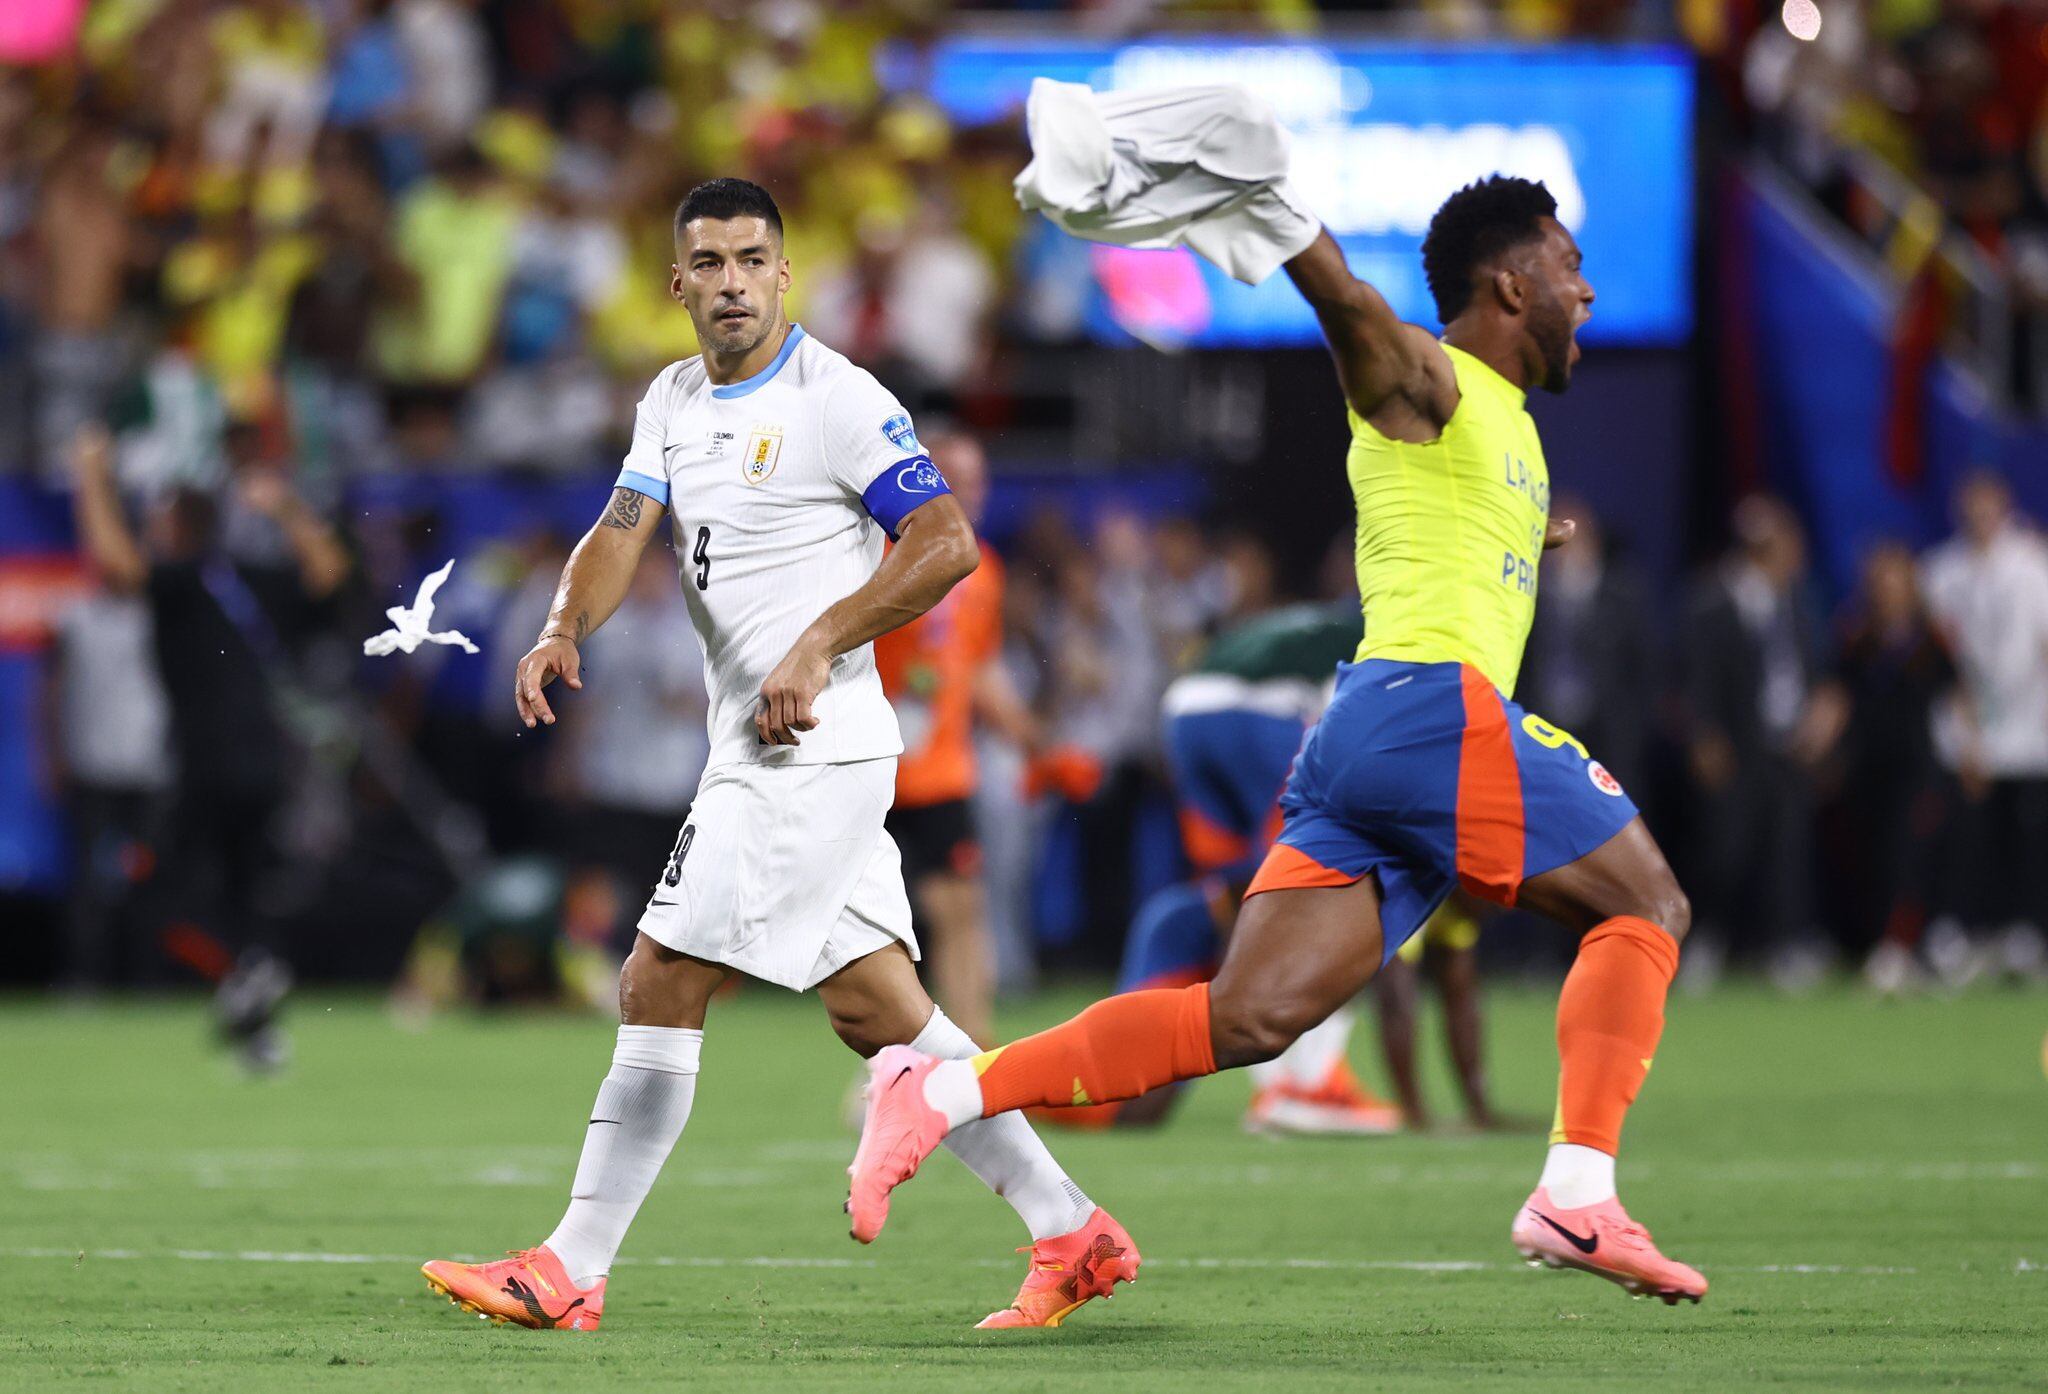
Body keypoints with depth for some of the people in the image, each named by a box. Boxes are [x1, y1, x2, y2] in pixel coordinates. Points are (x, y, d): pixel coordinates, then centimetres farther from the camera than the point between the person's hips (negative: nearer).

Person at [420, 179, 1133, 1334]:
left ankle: (570, 1274, -6)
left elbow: (948, 544, -15)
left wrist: (818, 645, -21)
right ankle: (1072, 1235, 13)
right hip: (754, 754, 9)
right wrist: (565, 628, -16)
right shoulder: (674, 403, 14)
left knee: (661, 989, -9)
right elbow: (623, 533, 5)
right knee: (878, 1013, 9)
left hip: (815, 751, -9)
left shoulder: (836, 399, -10)